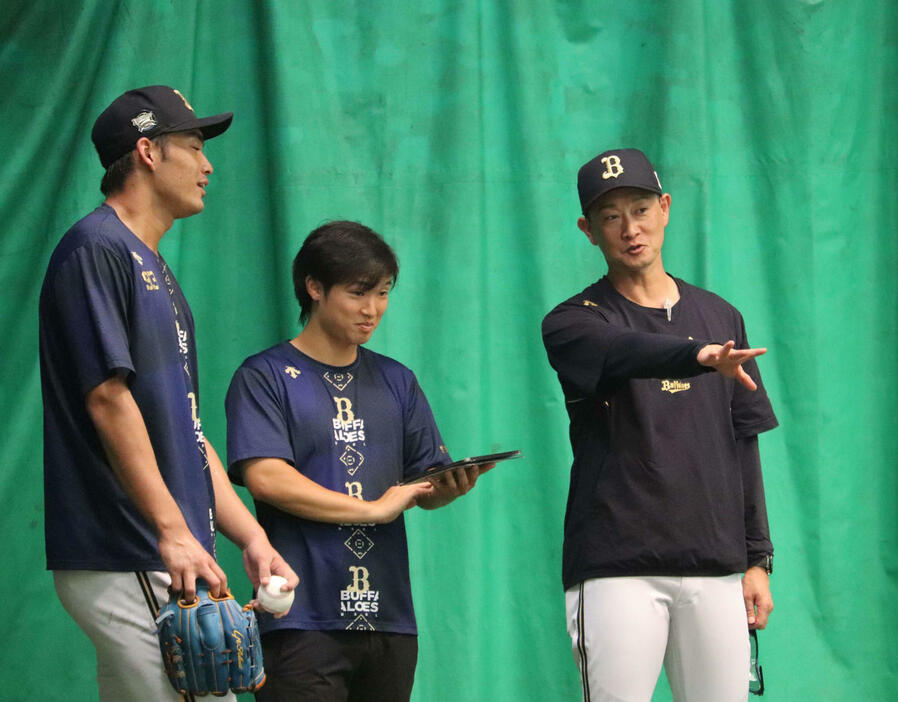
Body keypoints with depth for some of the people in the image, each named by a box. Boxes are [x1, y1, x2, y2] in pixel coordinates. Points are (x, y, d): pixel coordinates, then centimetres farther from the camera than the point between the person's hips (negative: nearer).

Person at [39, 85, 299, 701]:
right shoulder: (98, 248, -8)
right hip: (124, 563, -10)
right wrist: (172, 531, -21)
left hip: (170, 561, 10)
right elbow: (107, 398, -17)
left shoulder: (157, 271, 22)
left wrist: (252, 537, 14)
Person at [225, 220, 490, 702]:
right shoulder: (265, 377, 2)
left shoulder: (395, 381, 20)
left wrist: (451, 486, -8)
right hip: (304, 621, -5)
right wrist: (374, 509, -11)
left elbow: (425, 488, 17)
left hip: (389, 618, 5)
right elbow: (265, 478, -12)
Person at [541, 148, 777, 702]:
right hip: (619, 570, -4)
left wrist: (758, 558, 10)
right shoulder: (574, 323, 2)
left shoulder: (720, 317, 16)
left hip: (716, 572, 4)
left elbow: (743, 444, 17)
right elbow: (623, 352, -22)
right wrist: (700, 356, -42)